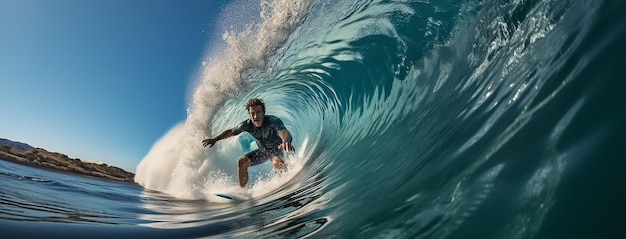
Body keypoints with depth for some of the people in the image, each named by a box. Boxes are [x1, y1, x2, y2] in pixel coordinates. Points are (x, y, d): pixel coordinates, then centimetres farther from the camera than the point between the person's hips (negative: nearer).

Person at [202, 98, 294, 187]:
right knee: (241, 162, -9)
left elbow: (284, 132, -55)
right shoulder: (247, 125, -19)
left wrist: (286, 142, -78)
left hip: (276, 148, -5)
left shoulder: (273, 121, -34)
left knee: (276, 163, -37)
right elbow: (231, 131, 0)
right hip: (263, 150, 5)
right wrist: (215, 139, 4)